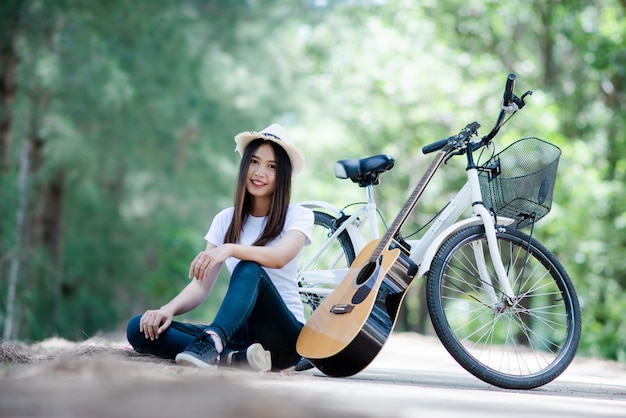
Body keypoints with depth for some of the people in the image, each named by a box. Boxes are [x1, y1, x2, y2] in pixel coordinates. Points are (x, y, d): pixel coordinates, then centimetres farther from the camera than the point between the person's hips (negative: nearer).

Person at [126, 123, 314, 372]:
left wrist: (230, 249, -41)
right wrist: (168, 309, -18)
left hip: (282, 335, -4)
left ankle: (211, 344, -56)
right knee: (140, 329, -17)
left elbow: (280, 256, -23)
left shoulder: (298, 216, 0)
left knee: (249, 269, -35)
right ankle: (237, 357, -33)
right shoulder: (226, 220, 11)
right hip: (237, 331, 4)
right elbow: (201, 284, 2)